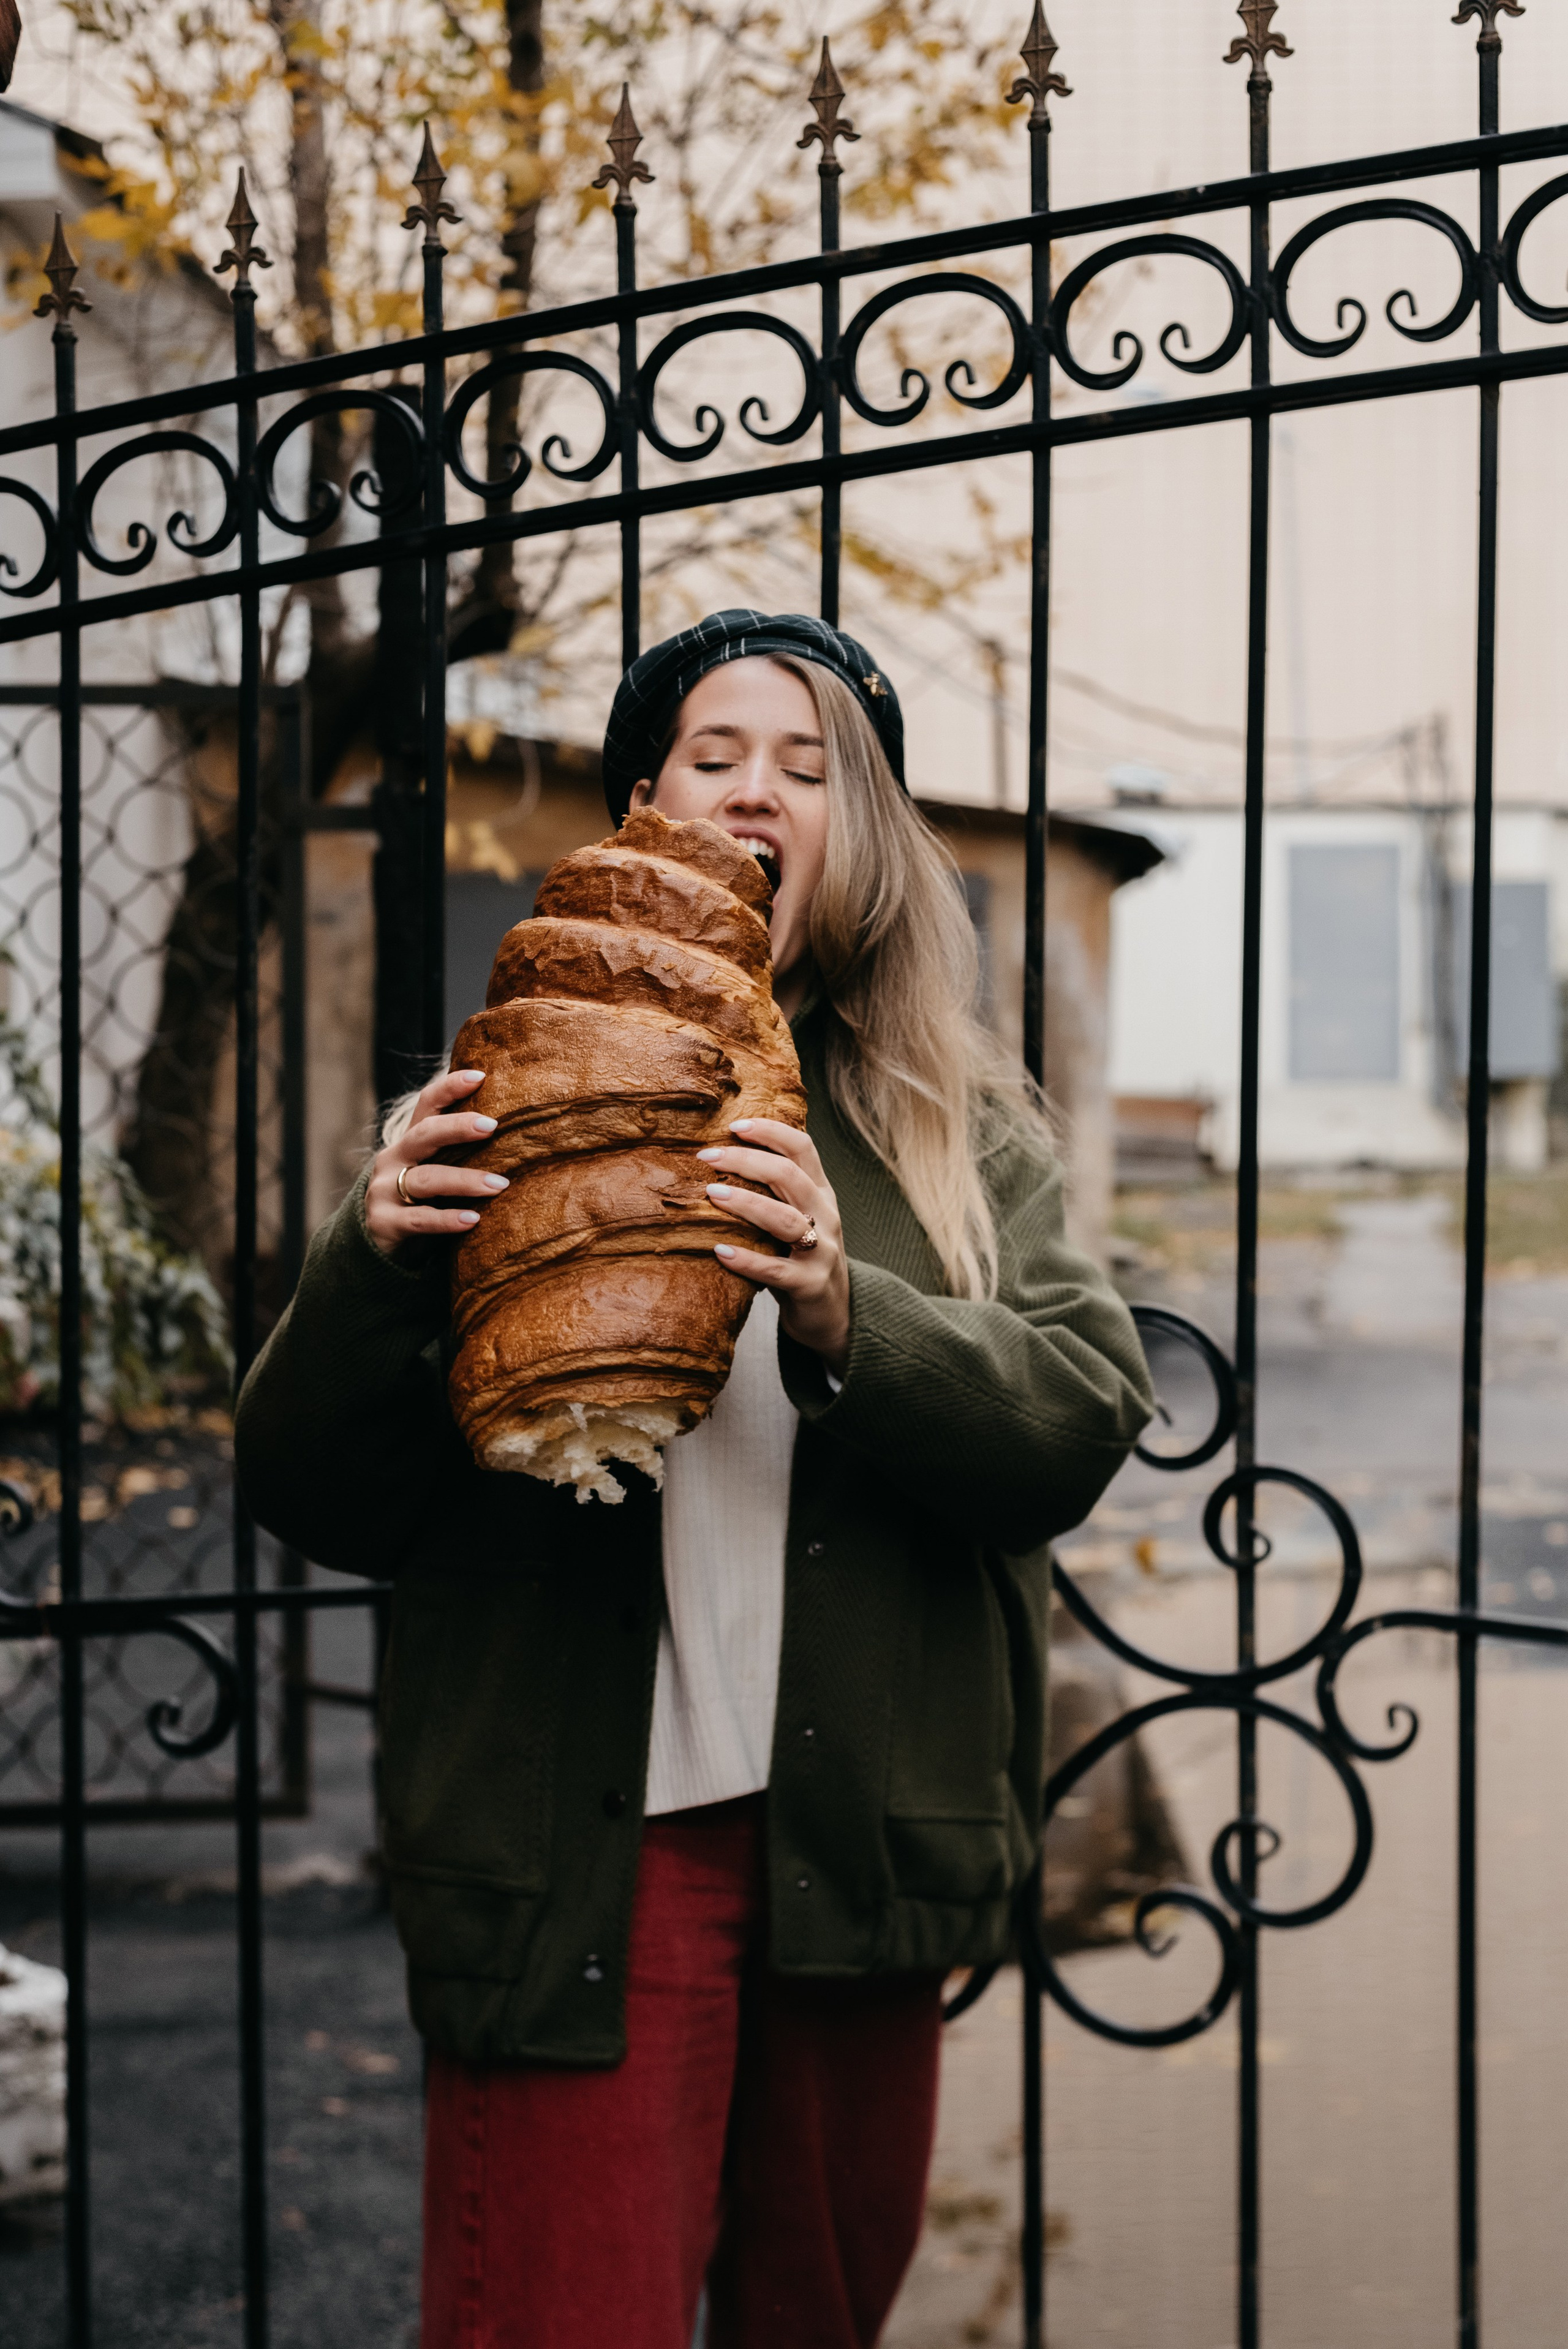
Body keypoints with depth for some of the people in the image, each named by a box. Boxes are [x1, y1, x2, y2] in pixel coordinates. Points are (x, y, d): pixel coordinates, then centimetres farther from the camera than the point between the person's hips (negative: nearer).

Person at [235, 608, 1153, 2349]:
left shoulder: (961, 1130, 11)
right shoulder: (505, 1107, 7)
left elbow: (1085, 1418, -4)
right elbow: (313, 1498, 2)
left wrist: (847, 1317, -22)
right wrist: (373, 1266, -17)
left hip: (856, 1833, 2)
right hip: (572, 1848, -2)